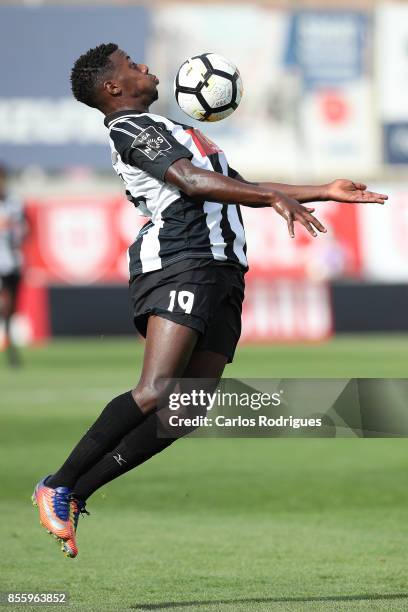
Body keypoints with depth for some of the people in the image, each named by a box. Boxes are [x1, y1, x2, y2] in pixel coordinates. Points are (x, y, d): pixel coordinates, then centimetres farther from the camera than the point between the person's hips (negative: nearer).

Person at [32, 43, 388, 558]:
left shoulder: (163, 130, 32)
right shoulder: (130, 127, 1)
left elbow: (241, 188, 34)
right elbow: (190, 181, -15)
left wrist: (324, 191, 31)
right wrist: (275, 196, -21)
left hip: (222, 273, 9)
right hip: (179, 262, -9)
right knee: (154, 393, -22)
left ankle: (75, 496, -1)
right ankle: (57, 487, -14)